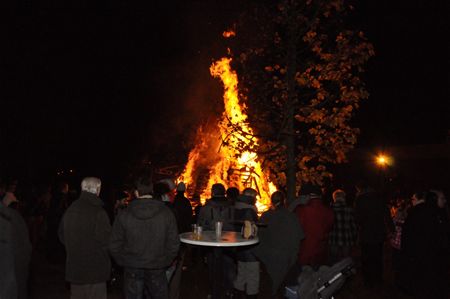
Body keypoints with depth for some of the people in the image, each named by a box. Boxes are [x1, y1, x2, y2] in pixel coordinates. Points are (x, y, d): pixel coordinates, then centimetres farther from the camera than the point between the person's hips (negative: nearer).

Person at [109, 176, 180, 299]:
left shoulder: (123, 215, -9)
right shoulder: (167, 213, -8)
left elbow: (115, 246, -5)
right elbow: (173, 245, -6)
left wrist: (124, 262, 12)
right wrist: (165, 262, 9)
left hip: (132, 269, 0)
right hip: (157, 269, 0)